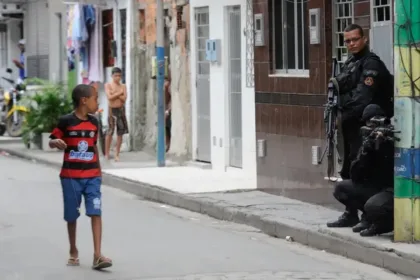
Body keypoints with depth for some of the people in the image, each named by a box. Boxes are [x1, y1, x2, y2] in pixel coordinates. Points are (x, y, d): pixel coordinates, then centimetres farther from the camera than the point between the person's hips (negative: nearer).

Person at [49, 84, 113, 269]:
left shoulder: (93, 123, 7)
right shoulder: (66, 121, -8)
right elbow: (52, 141, -1)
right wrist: (57, 143, -24)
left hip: (92, 176, 3)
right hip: (71, 176, -3)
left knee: (96, 212, -10)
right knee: (72, 215, 8)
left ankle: (97, 255, -15)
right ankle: (73, 252, 26)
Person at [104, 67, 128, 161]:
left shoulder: (123, 86, 8)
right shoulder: (108, 85, 0)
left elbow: (124, 99, -5)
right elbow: (110, 97, -14)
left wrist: (115, 94, -13)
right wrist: (119, 93, -9)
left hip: (121, 109, 3)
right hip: (112, 110, -3)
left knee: (120, 133, 2)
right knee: (110, 132, -2)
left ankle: (117, 154, 7)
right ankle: (107, 154, 6)